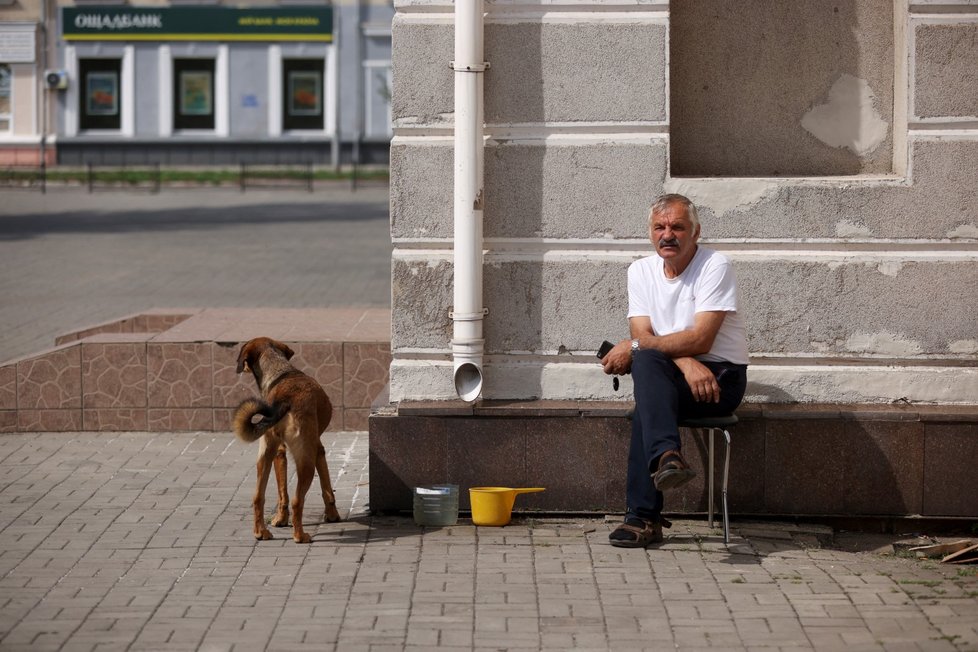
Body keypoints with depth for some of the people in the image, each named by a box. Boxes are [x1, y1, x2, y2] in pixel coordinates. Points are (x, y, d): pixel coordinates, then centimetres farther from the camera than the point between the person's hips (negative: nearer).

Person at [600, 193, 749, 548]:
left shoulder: (715, 266, -7)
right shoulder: (641, 270, 9)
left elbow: (701, 339, -17)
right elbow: (643, 335, -3)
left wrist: (633, 347, -17)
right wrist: (685, 361, -21)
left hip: (721, 376, -4)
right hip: (668, 377, 4)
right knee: (646, 363, -31)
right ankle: (667, 455, -44)